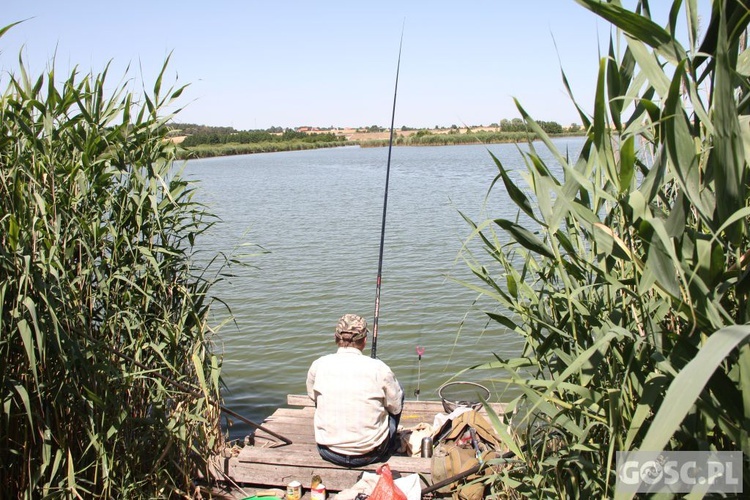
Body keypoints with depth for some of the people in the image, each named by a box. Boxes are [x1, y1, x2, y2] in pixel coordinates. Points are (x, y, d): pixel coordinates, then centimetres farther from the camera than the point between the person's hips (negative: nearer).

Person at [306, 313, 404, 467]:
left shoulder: (318, 366, -10)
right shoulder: (378, 368, -16)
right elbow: (396, 408, 0)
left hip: (329, 453, 2)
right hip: (370, 455, -2)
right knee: (398, 389, 17)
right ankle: (389, 445, 30)